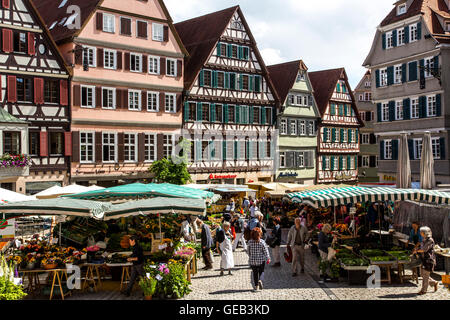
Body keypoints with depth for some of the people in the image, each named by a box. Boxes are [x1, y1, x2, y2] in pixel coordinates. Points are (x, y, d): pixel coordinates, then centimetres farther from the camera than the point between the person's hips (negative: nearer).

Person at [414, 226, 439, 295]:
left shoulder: (430, 240, -15)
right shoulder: (424, 240, 11)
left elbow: (425, 249, -20)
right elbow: (422, 248, 19)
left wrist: (416, 251, -9)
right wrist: (416, 250, 1)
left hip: (429, 260, -9)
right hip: (424, 260, 9)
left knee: (425, 275, -3)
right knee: (423, 275, 12)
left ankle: (424, 290, 4)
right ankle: (434, 283, 28)